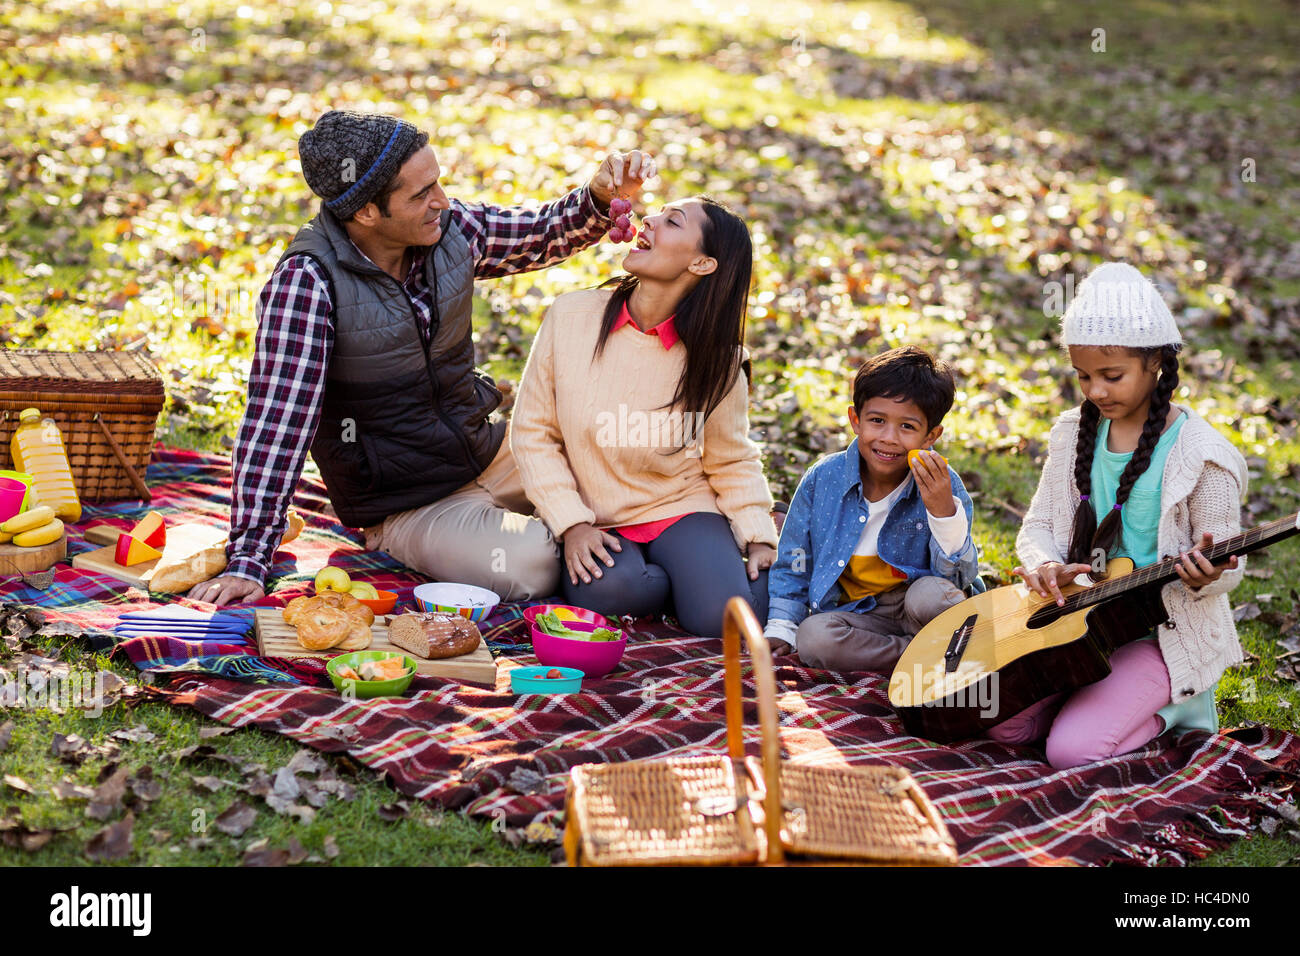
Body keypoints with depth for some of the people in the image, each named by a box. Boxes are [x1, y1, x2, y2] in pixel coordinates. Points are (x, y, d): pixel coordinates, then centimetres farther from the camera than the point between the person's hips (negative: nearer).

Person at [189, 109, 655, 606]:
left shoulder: (451, 229, -7)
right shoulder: (307, 281, -25)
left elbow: (549, 233, 10)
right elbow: (276, 421, -27)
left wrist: (603, 194, -12)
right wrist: (247, 562, -30)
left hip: (489, 450, 6)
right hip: (408, 505, -6)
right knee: (528, 567, -27)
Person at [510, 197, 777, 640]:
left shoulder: (716, 358, -7)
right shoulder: (571, 316, -8)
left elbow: (733, 459, 6)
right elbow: (533, 431, -2)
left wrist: (759, 538, -9)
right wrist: (571, 524, -12)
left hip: (683, 504, 0)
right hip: (595, 518, 0)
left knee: (725, 618, -25)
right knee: (608, 590, -33)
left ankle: (688, 571, 8)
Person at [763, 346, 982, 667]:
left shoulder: (943, 486, -11)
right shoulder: (822, 479, -5)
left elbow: (958, 577, -16)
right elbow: (794, 565, 9)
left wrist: (944, 511, -29)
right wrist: (780, 629, 4)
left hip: (915, 605, -3)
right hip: (856, 613, 4)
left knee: (933, 594, -38)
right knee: (812, 637, -30)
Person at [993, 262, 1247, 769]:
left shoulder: (1199, 454, -14)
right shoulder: (1075, 434, 3)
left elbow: (1225, 564, -9)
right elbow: (1039, 524, 9)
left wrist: (1203, 577, -34)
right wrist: (1045, 566, -15)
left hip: (1163, 632, -5)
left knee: (1071, 749, -19)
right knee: (1005, 724, -10)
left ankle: (1174, 706, 8)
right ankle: (1104, 693, 14)